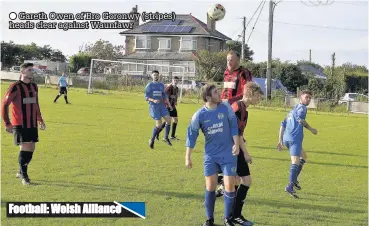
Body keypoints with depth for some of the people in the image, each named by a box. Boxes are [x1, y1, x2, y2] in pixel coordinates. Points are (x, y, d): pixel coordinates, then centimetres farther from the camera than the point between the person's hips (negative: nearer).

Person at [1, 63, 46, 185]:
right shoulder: (15, 87, -9)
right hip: (20, 124, -6)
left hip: (33, 124, 6)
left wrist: (40, 120, 20)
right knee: (25, 148, -10)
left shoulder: (34, 86, 11)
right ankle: (24, 176, 3)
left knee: (31, 148, 7)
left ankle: (21, 172, 26)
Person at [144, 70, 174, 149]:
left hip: (162, 105, 5)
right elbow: (146, 97, -2)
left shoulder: (161, 85, 15)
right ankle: (152, 140, 7)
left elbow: (165, 96, 21)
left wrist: (169, 105, 13)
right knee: (158, 125, -11)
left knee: (168, 119, -12)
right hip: (154, 106, -5)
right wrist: (153, 100, -20)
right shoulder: (149, 85, 1)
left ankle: (166, 138, 3)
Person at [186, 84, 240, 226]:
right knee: (210, 188, 5)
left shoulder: (225, 108, -7)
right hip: (210, 155, 0)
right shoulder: (199, 115, -9)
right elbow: (191, 135, -2)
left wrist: (236, 144, -9)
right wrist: (188, 158, 0)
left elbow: (234, 126, 0)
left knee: (229, 187, -3)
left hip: (228, 154, 0)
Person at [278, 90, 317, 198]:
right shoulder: (302, 107, 1)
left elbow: (283, 124, 25)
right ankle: (290, 187, -27)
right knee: (295, 163, -15)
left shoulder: (293, 109, 27)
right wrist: (311, 129, -6)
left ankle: (294, 180, 22)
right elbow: (300, 119, -18)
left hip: (286, 138, 9)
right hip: (295, 138, -9)